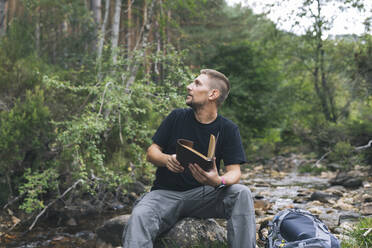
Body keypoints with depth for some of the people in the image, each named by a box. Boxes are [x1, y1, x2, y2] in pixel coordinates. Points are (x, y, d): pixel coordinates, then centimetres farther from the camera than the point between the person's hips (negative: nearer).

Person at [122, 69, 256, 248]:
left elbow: (234, 171, -6)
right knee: (139, 216, -33)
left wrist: (219, 181, -31)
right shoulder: (177, 117, 4)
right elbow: (152, 152, 6)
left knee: (242, 193, -27)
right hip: (166, 193, 0)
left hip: (202, 194, 0)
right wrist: (167, 159, -18)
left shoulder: (228, 129, 1)